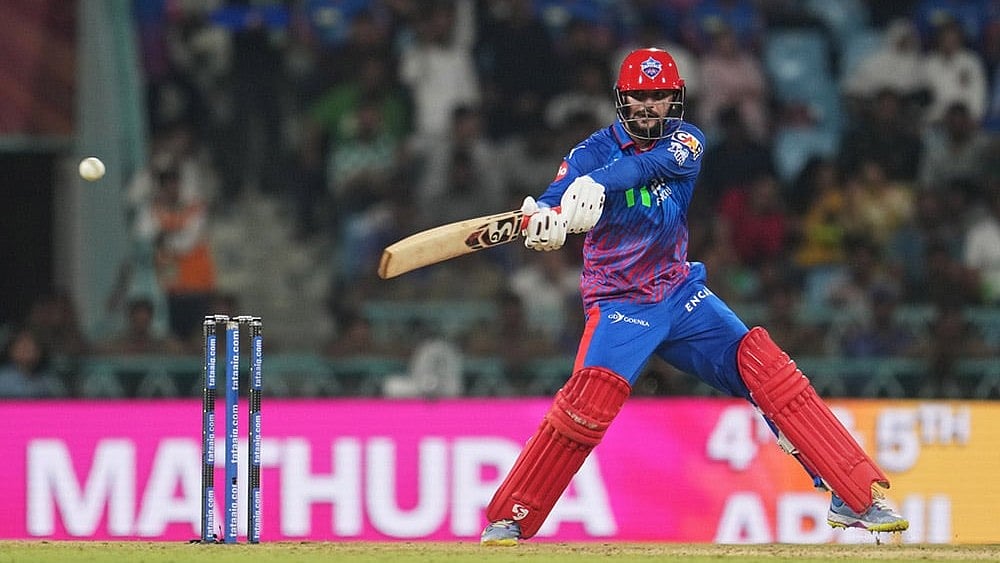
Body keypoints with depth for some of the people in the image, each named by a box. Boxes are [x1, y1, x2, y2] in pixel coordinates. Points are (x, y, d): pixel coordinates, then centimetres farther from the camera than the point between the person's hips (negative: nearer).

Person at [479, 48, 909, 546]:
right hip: (618, 302, -3)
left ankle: (856, 497, -5)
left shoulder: (685, 140, -3)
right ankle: (507, 520, -15)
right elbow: (553, 201, -26)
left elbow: (651, 163, -26)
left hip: (681, 293, 3)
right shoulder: (594, 151, -8)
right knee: (590, 396, -25)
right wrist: (542, 221, -52)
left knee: (768, 370, -9)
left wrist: (597, 185, -47)